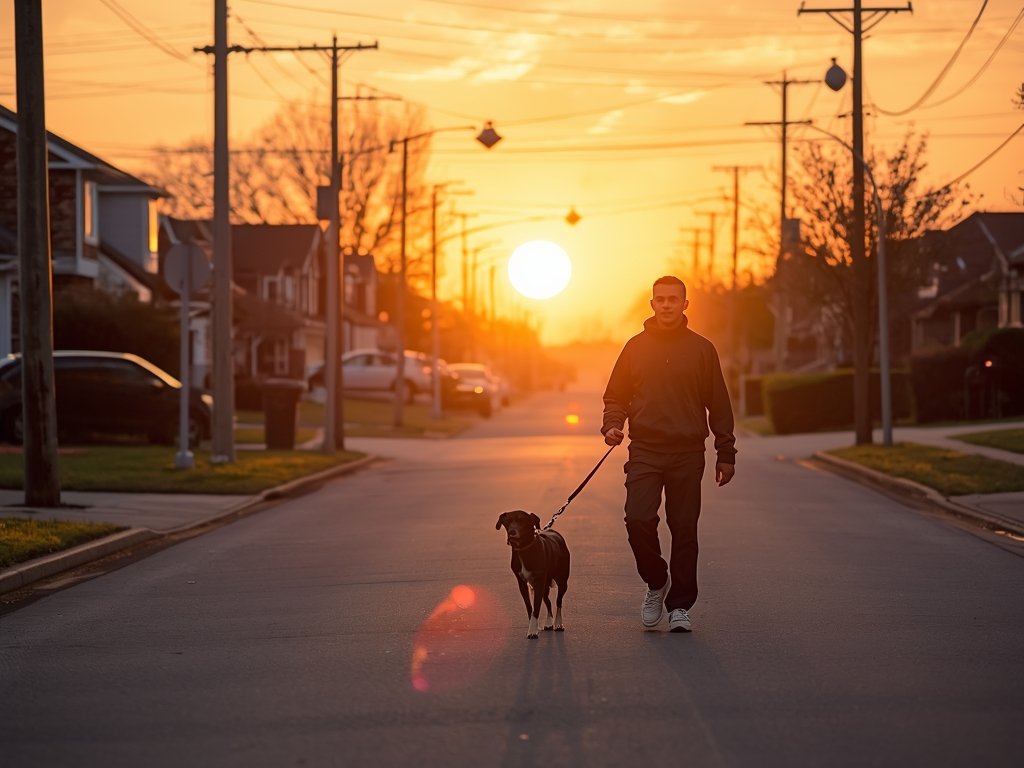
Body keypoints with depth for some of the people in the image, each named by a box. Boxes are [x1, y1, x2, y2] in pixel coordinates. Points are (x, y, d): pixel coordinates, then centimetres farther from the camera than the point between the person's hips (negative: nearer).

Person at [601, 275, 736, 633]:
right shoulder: (636, 347, 8)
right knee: (638, 520, -15)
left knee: (684, 530, 1)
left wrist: (726, 453, 5)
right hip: (644, 452, 0)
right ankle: (656, 582, 10)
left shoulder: (702, 349, 5)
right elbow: (616, 395, 14)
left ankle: (680, 606, 10)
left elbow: (718, 404, 8)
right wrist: (612, 425, -6)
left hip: (688, 454, 0)